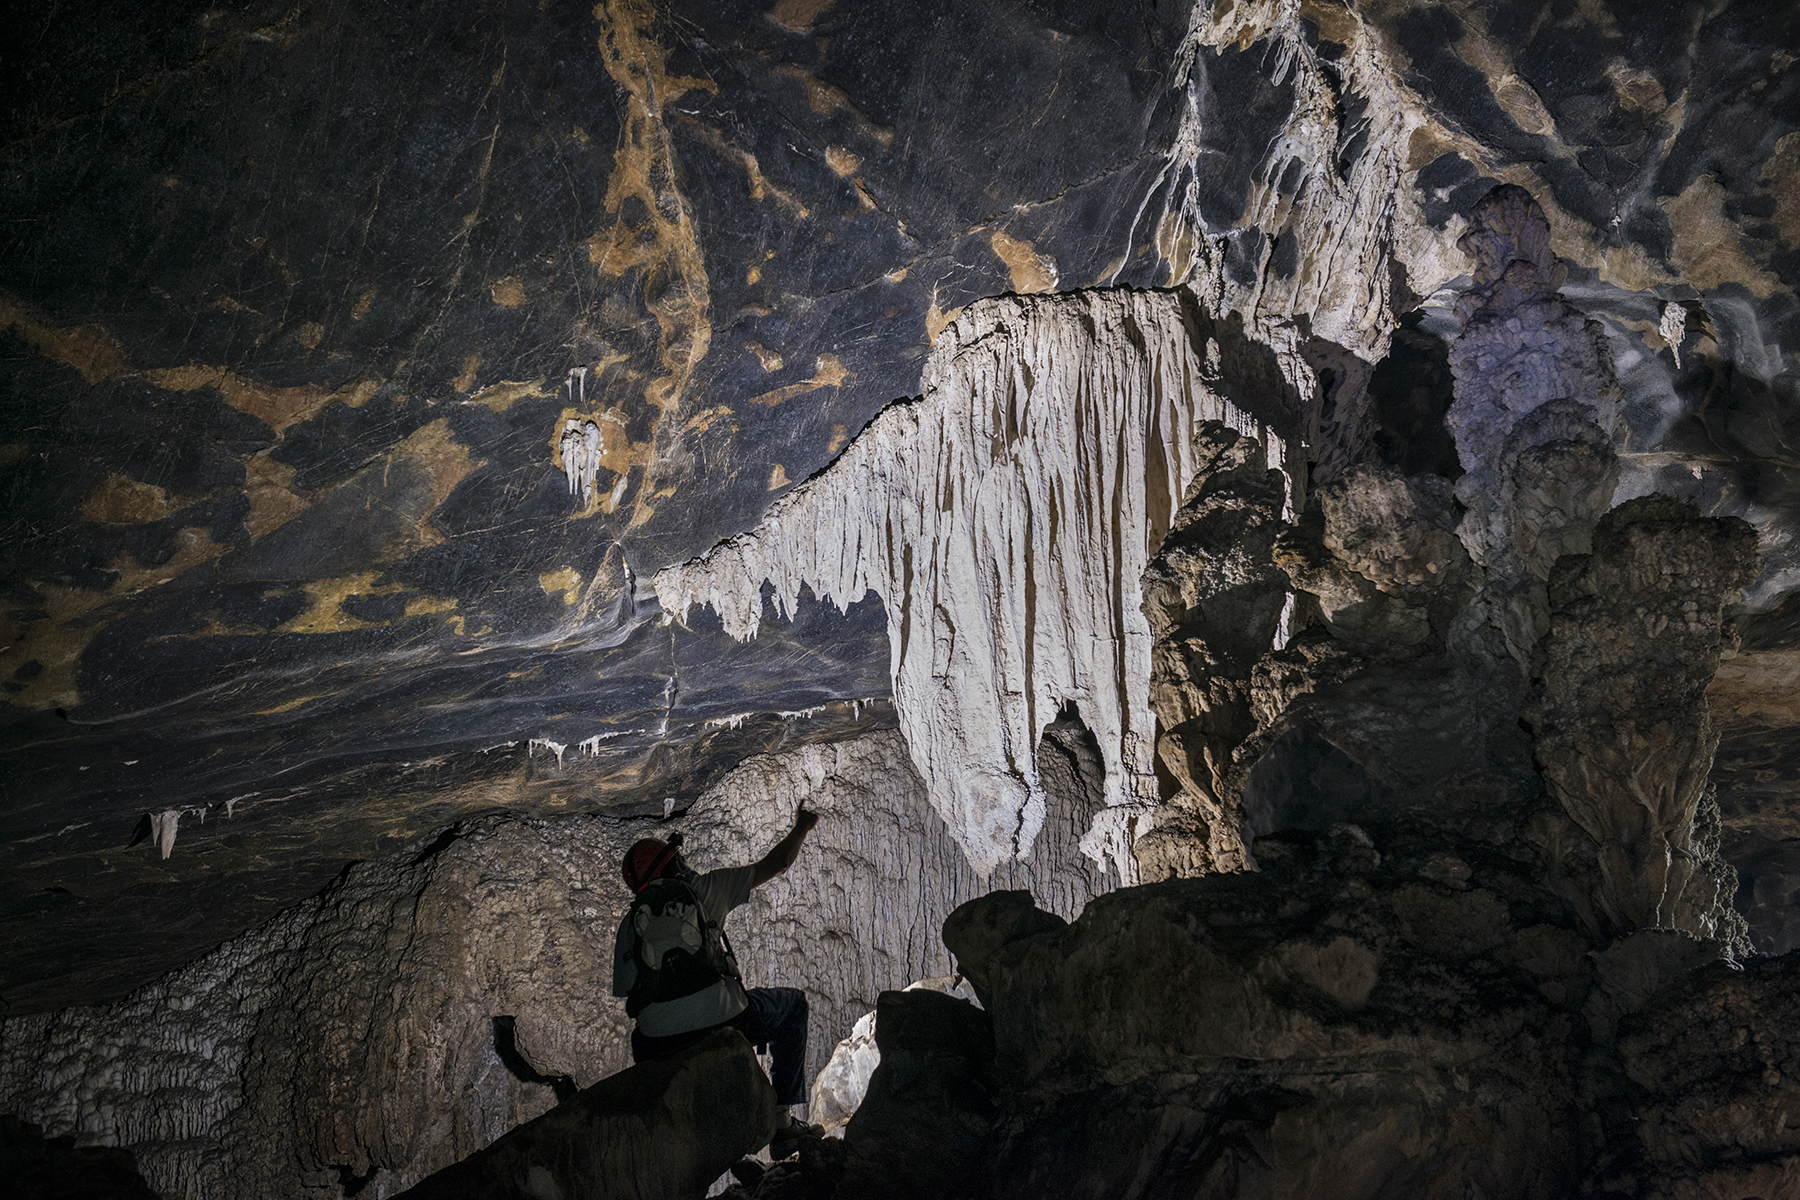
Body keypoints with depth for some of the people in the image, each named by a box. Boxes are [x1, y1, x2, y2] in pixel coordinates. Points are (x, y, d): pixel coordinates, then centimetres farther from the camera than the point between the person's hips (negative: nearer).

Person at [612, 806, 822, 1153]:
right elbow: (776, 863, 17)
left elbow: (626, 992, 16)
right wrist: (802, 826, 35)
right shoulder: (706, 887, 8)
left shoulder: (629, 925, 15)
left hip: (662, 1045, 3)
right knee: (793, 1004, 26)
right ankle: (783, 1119, 20)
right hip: (724, 1024, -3)